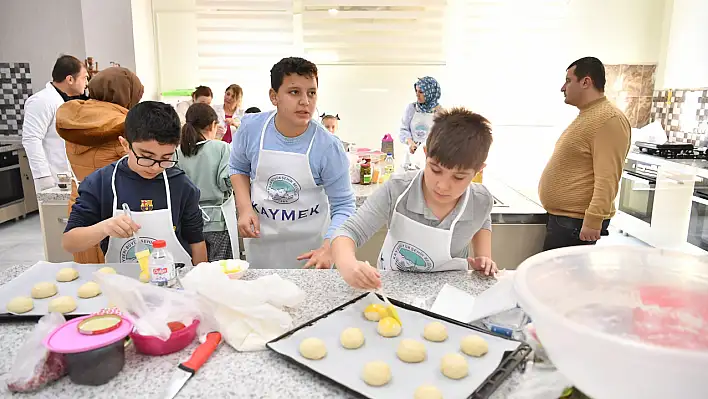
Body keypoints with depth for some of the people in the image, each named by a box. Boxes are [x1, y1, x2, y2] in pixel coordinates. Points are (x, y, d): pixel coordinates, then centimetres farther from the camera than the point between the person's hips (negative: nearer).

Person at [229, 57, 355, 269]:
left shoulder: (328, 147, -21)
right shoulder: (251, 127, -12)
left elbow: (343, 206, -16)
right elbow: (238, 167, 7)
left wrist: (328, 248, -32)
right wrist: (244, 208, -9)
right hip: (260, 239, 3)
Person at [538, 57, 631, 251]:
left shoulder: (608, 119, -16)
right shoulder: (586, 116, 16)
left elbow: (607, 179, -23)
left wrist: (593, 221, -26)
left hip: (576, 222, -10)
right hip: (560, 217, 10)